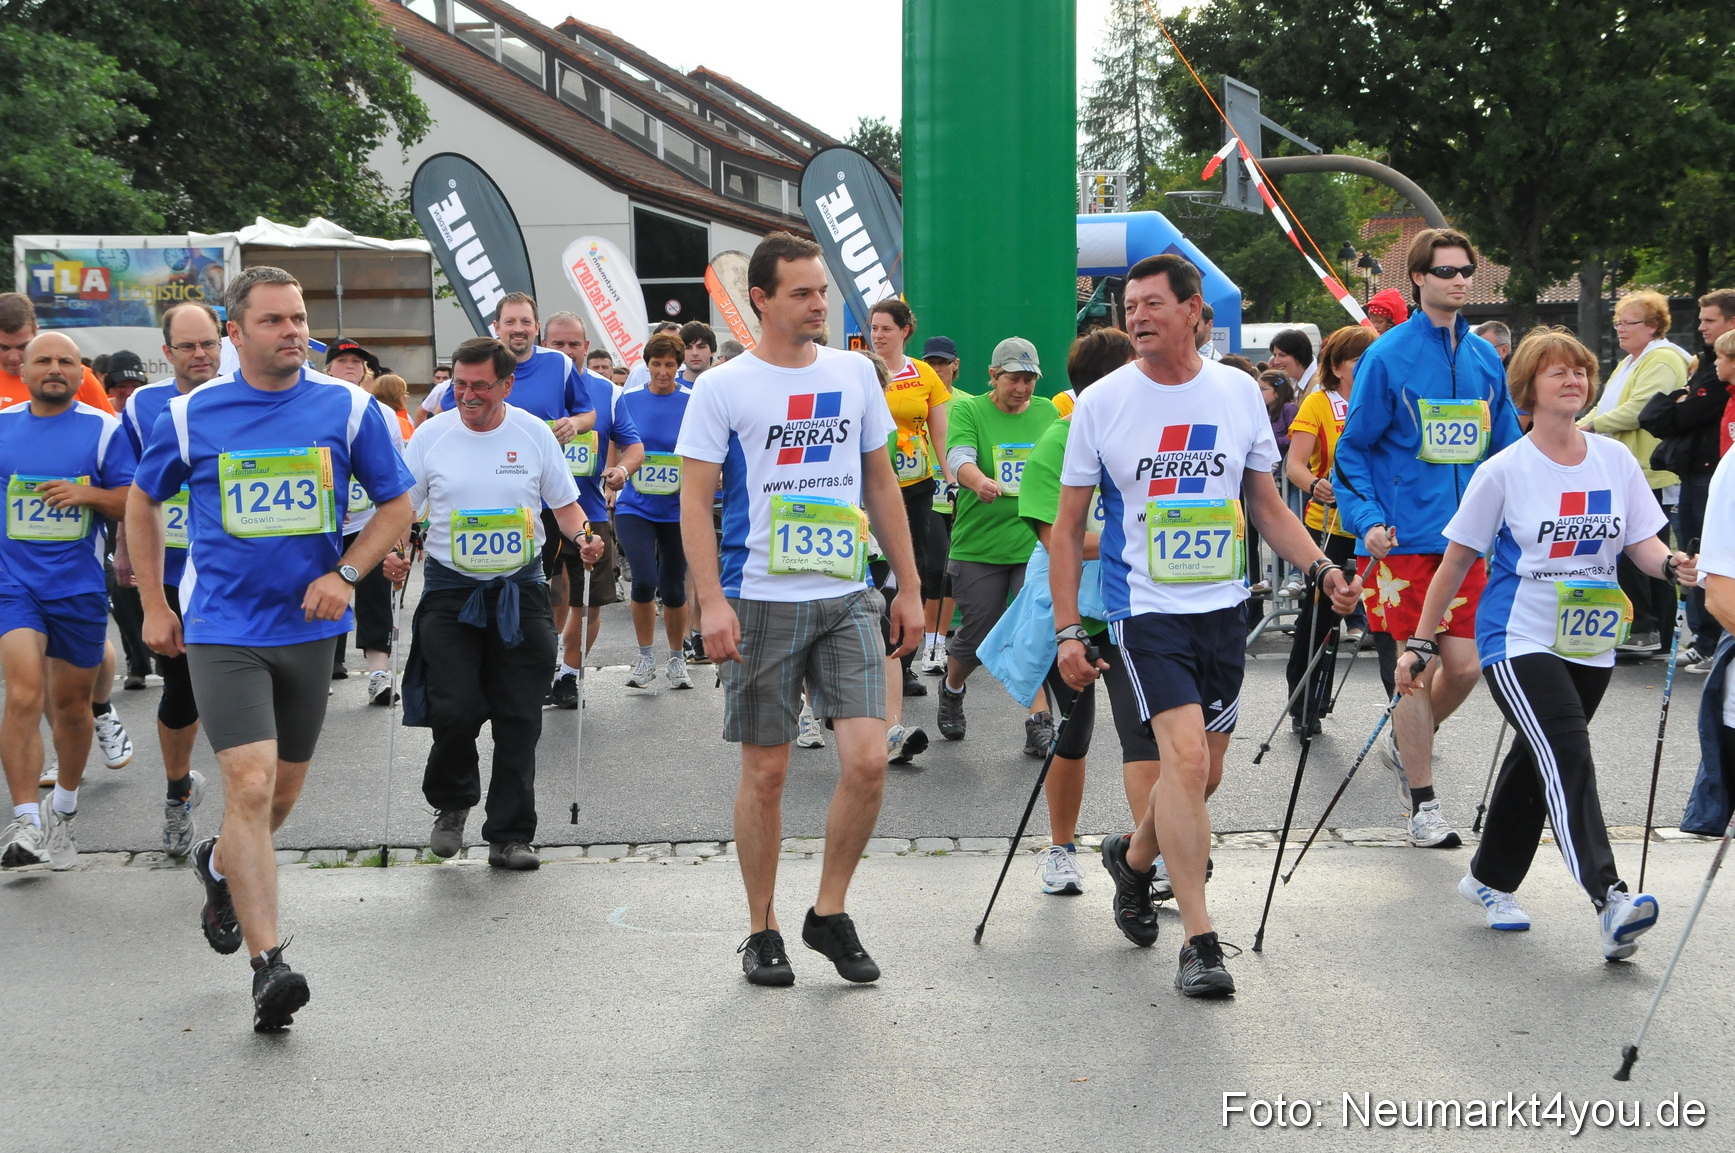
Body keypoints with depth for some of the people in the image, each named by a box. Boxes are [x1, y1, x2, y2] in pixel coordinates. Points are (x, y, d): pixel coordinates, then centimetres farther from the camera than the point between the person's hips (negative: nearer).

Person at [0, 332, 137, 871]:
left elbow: (134, 501, -2)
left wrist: (89, 494, -18)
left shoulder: (102, 428, 0)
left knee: (71, 704, 12)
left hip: (79, 586, 0)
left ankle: (63, 809, 34)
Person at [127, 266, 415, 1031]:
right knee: (251, 787, -16)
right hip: (223, 630, -3)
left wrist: (345, 575, -8)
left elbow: (396, 505, 7)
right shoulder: (190, 416, -2)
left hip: (310, 625, 3)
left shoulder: (348, 409, -1)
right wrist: (154, 605, 11)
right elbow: (142, 503, 14)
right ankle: (268, 963, -16)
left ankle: (219, 864, 47)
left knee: (281, 797, 14)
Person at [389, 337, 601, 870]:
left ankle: (509, 835, 11)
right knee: (453, 710, -10)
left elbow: (563, 502, 9)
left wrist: (582, 536, -10)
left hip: (520, 590, 1)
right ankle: (452, 803, 20)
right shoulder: (431, 436, -1)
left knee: (518, 719, 2)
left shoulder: (534, 434, 1)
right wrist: (392, 554, -14)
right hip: (449, 589, -1)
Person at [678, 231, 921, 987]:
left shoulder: (855, 374, 9)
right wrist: (713, 603, -15)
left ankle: (830, 914, 10)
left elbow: (881, 483, 16)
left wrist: (909, 586, 13)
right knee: (766, 772, 4)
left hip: (847, 599, 3)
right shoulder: (723, 388, -2)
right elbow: (694, 500, -5)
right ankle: (762, 931, 19)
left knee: (867, 759, -8)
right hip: (761, 603, -3)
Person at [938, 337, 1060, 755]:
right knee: (976, 636, 7)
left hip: (1036, 544, 2)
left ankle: (1040, 722, -9)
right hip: (978, 545, -2)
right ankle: (951, 690, 38)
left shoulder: (1047, 412, 9)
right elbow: (959, 456, -21)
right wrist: (979, 482, -41)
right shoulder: (969, 410, -3)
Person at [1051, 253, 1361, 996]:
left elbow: (1266, 504, 13)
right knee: (1185, 755, -19)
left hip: (1224, 606, 4)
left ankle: (1133, 858, 43)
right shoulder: (1101, 403, -4)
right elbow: (1068, 527, 1)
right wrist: (1066, 631, -5)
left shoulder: (1238, 393, 3)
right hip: (1146, 607, -4)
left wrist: (1322, 569, -3)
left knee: (1203, 774, 12)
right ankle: (1199, 941, -14)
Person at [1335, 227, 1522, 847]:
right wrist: (1367, 520, -15)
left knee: (1465, 664, 3)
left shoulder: (1484, 359, 9)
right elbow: (1354, 448, -3)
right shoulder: (1388, 356, -6)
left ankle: (1406, 742, 32)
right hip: (1404, 539, -5)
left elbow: (1507, 447, 17)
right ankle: (1422, 806, 9)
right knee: (1416, 669, -2)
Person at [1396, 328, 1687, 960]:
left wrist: (1673, 565, -19)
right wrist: (1419, 644, -3)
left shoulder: (1615, 460, 4)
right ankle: (1609, 897, -34)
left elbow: (1643, 542, 5)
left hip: (1590, 647, 5)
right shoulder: (1504, 471, -6)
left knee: (1538, 760, 16)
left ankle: (1491, 879, 35)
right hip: (1519, 642, -5)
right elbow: (1456, 560, -1)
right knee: (1567, 755, -22)